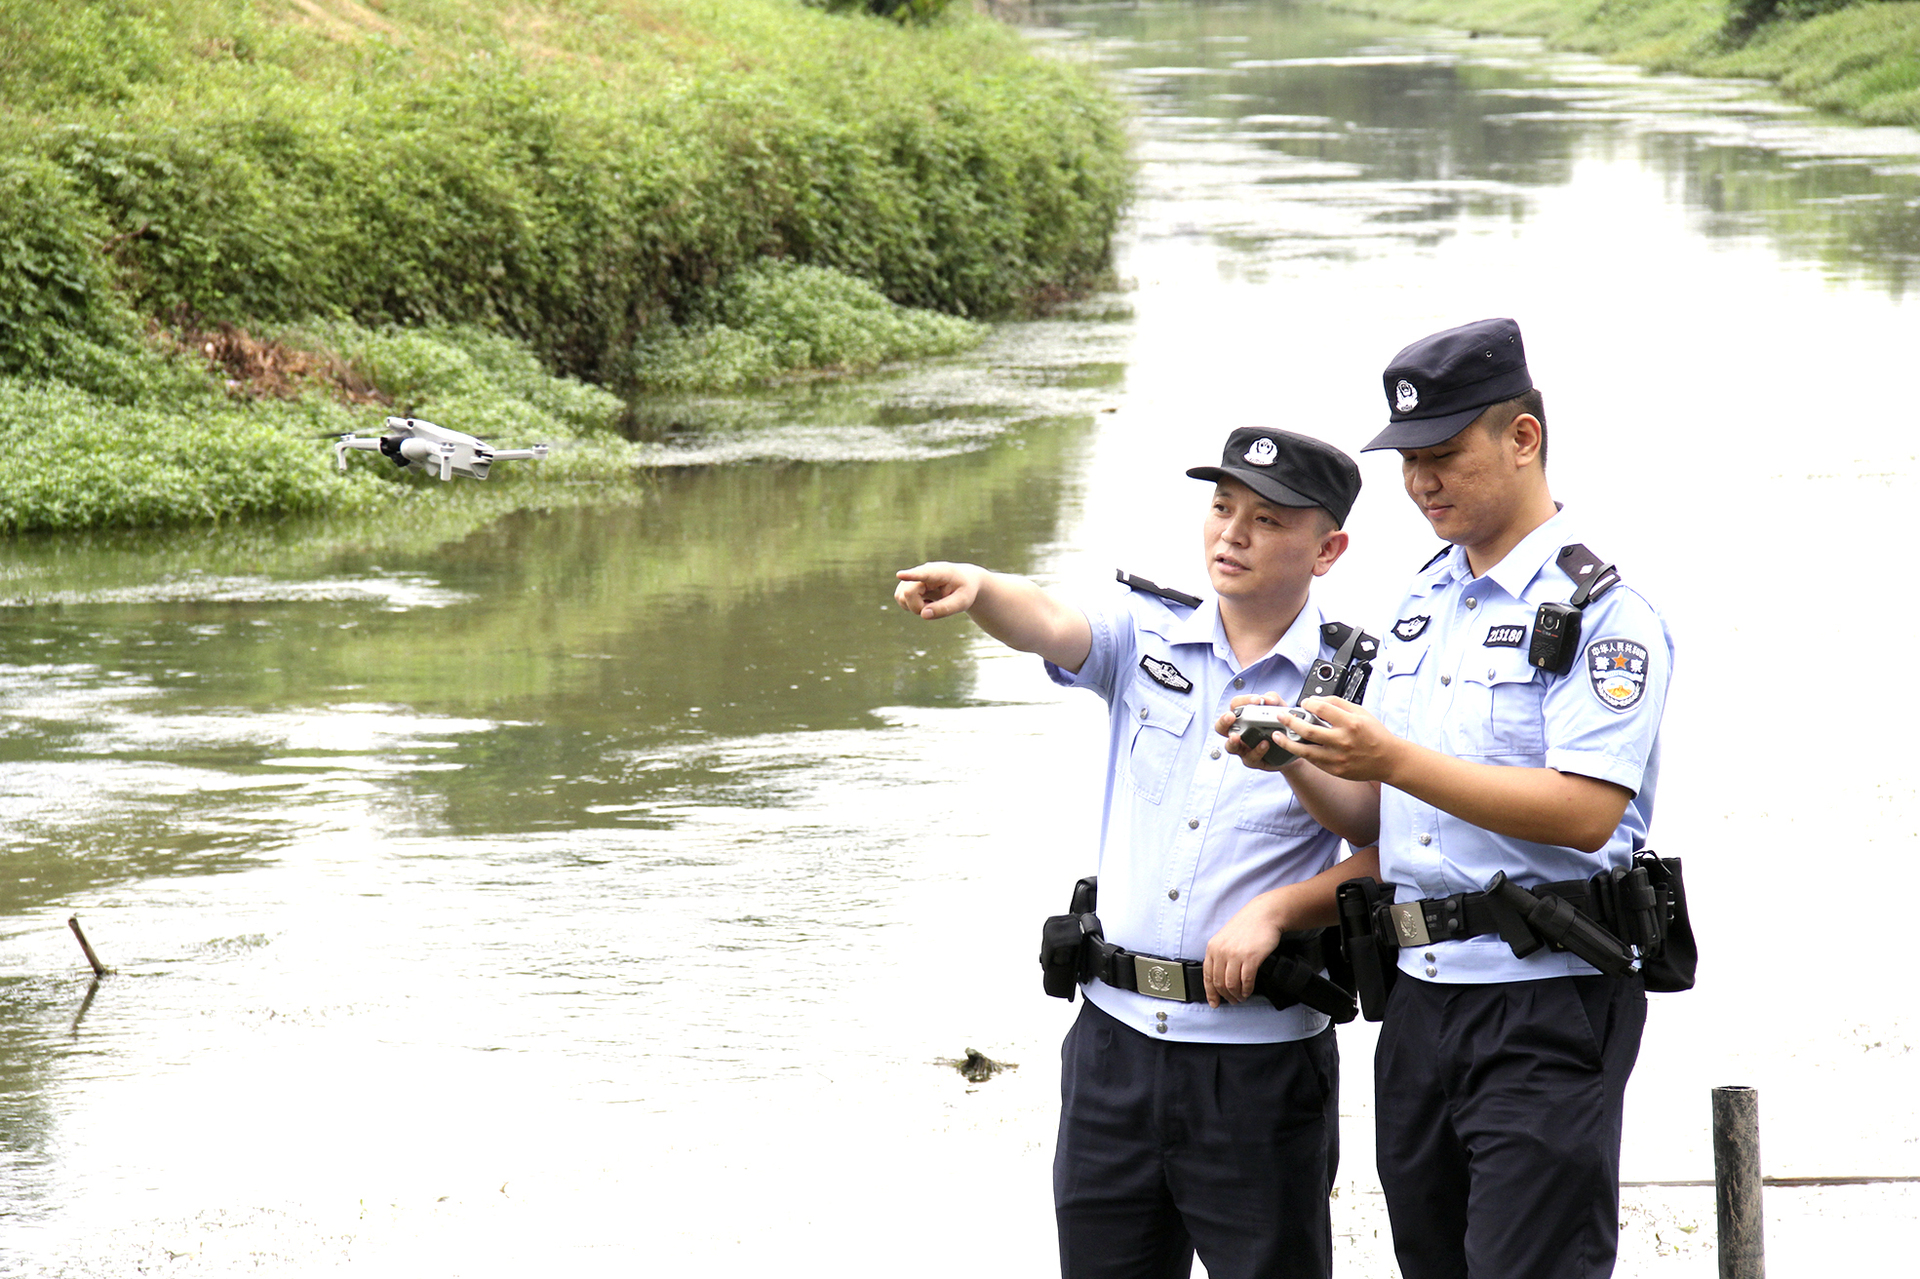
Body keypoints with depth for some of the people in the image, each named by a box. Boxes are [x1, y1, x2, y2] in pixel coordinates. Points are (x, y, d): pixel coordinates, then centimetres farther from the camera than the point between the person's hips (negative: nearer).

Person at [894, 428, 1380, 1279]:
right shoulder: (1149, 634, 5)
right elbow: (1051, 627, -14)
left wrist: (1276, 908, -17)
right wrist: (976, 589, -36)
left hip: (1261, 1058, -3)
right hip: (1116, 1034, 3)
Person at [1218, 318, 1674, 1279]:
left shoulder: (1603, 605, -8)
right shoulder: (1423, 602, 17)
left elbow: (1586, 811, -21)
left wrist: (1392, 758, -23)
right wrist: (1300, 763, -3)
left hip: (1545, 1005, -8)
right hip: (1420, 994, 8)